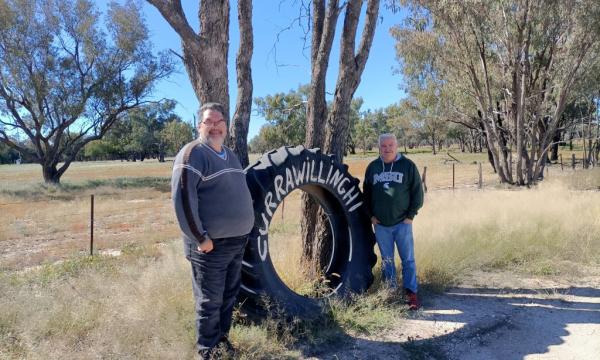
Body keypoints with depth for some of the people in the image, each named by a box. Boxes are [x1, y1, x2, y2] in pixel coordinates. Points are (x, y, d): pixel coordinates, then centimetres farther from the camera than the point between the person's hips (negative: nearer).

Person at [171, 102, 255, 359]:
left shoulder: (230, 155, 14)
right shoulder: (193, 154, -12)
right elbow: (182, 198, -20)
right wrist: (200, 238, -20)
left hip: (237, 241, 8)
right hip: (211, 245, -8)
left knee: (229, 296, 18)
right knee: (210, 301, 3)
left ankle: (222, 339, 35)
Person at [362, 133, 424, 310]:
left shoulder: (408, 166, -1)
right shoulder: (372, 167, 7)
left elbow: (417, 192, 0)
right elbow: (366, 193, 13)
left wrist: (411, 215, -5)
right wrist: (371, 215, 5)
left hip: (402, 223, -2)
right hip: (380, 224, 3)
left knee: (408, 259, 0)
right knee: (386, 260, 10)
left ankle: (411, 293, 8)